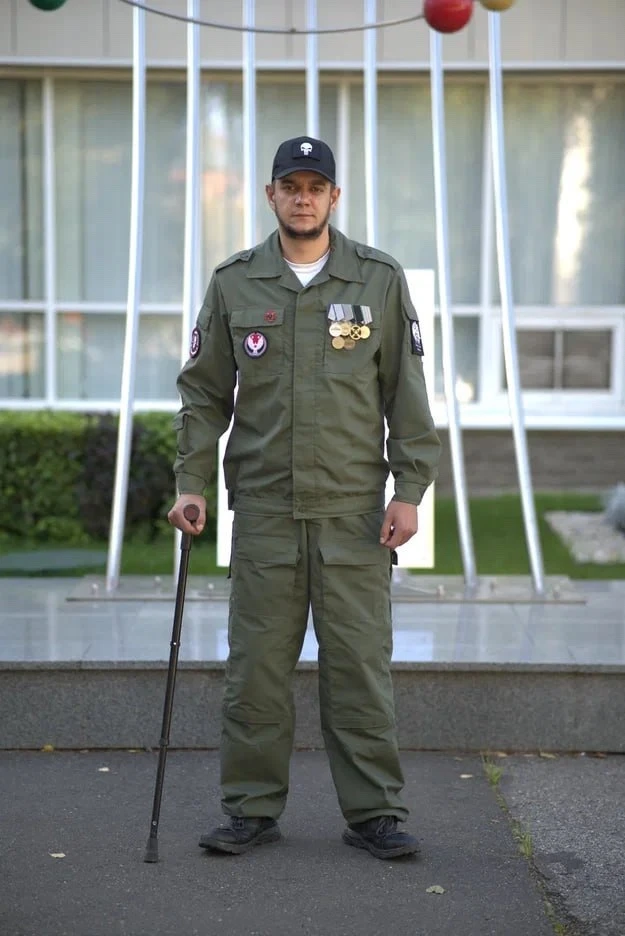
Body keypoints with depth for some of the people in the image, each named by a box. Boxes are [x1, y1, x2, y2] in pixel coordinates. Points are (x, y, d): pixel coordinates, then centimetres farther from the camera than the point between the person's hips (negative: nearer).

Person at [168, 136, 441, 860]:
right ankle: (252, 810, 16)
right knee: (256, 665, 4)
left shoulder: (380, 281, 4)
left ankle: (374, 814, 11)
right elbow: (204, 391, 10)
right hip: (263, 508, 1)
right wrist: (191, 482, 1)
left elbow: (406, 392, 5)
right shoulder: (235, 283, 7)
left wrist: (410, 490, -2)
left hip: (355, 508, -1)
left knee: (360, 664, 1)